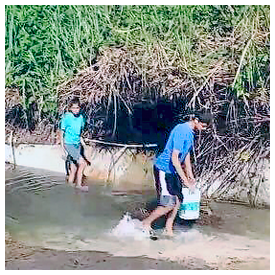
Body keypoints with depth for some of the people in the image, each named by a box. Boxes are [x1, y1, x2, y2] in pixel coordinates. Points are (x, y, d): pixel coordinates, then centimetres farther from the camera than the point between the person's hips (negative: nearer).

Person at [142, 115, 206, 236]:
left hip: (173, 171, 9)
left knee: (178, 200, 7)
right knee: (169, 203, -11)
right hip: (163, 169, -9)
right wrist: (186, 181, -24)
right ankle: (146, 223, 8)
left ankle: (168, 230, 19)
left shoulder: (190, 132, 6)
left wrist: (191, 176, 21)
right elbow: (174, 159, -27)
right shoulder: (181, 131, -24)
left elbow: (186, 154, 19)